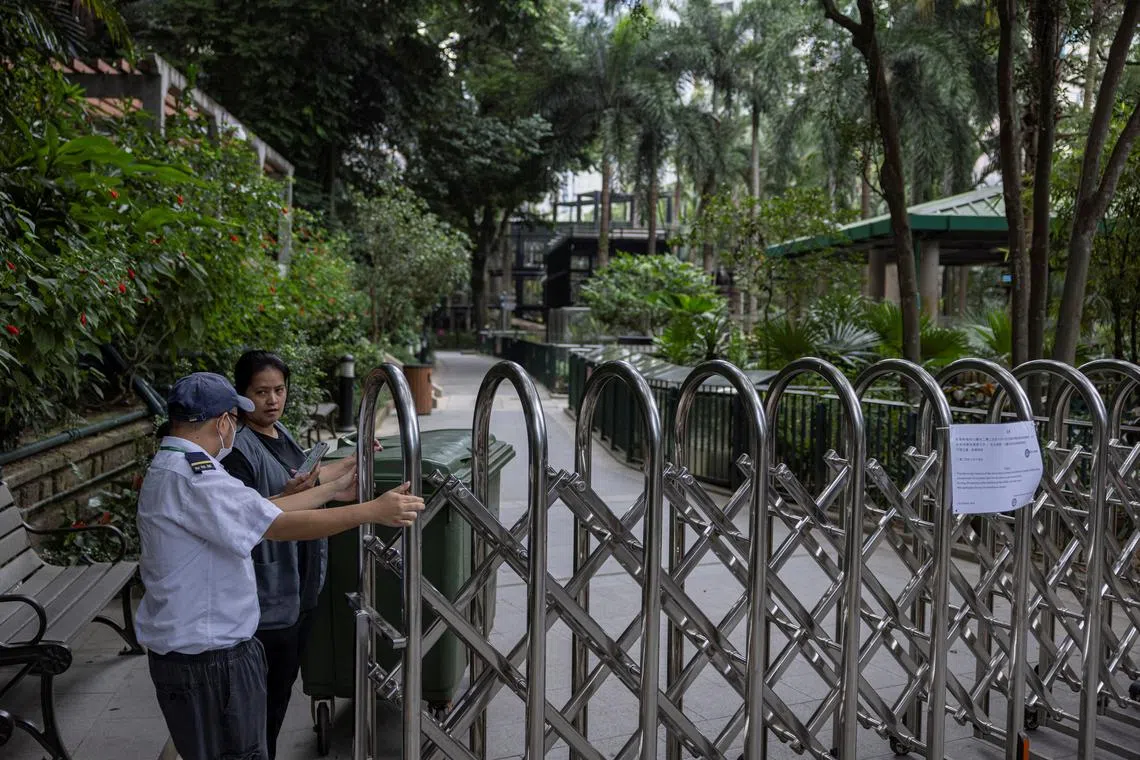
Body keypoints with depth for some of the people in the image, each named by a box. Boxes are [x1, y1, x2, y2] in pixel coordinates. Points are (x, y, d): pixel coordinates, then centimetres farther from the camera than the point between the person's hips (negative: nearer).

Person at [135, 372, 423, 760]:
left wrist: (333, 490, 11)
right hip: (209, 659, -11)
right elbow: (281, 526, -27)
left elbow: (262, 510, 9)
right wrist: (374, 510, -23)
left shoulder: (170, 467, 10)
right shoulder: (191, 476, -24)